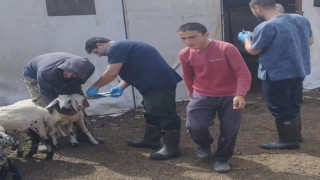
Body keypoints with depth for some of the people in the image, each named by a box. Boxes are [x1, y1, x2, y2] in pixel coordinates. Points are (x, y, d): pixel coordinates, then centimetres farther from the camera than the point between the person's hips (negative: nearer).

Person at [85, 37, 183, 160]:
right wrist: (120, 87, 8)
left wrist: (94, 87, -5)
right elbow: (132, 70, 22)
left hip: (160, 83, -11)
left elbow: (111, 73, -17)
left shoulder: (115, 48, -12)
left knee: (165, 115, -7)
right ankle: (151, 140, 33)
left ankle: (172, 148, -2)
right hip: (153, 84, 11)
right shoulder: (121, 47, 22)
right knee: (152, 114, 20)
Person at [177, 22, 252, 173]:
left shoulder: (227, 49, -19)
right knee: (195, 127, -15)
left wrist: (240, 94, -34)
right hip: (202, 97, 2)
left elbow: (243, 73, -21)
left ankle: (222, 159, 23)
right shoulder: (184, 54, -6)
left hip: (229, 96, -1)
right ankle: (204, 145, 21)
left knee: (230, 129, -6)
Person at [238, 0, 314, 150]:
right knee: (293, 105, 22)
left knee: (280, 109, 7)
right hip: (299, 71, 8)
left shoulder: (266, 27, -22)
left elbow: (253, 50, -10)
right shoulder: (300, 19, 2)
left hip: (276, 74, -8)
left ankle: (288, 140, 17)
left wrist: (246, 38, 9)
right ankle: (295, 134, 35)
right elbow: (310, 41, 14)